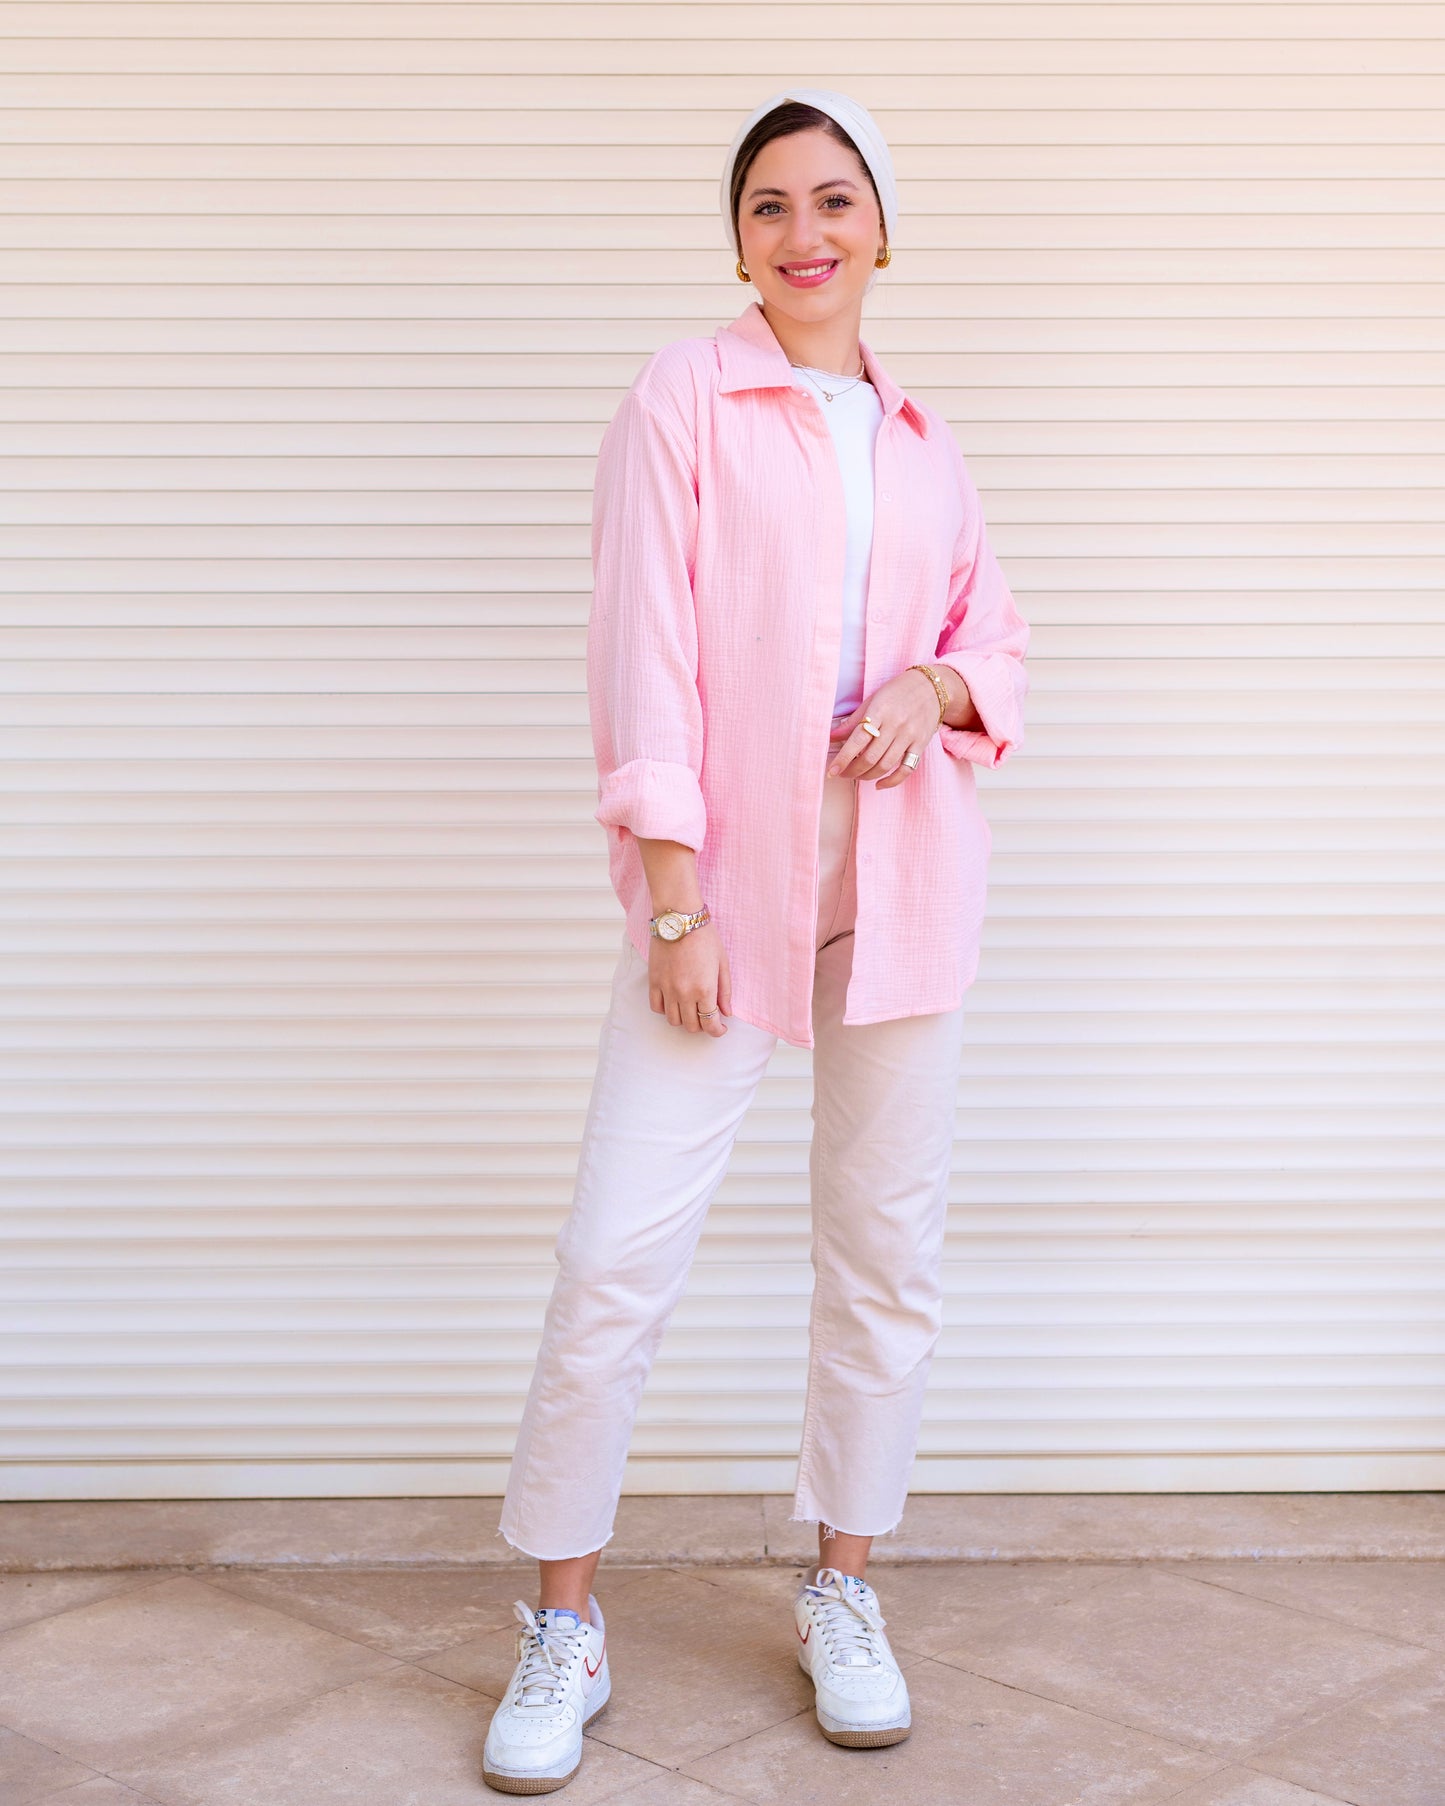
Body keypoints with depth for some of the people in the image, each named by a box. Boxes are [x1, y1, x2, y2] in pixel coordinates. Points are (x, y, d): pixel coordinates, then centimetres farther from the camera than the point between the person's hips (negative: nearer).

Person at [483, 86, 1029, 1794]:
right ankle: (563, 1623, 9)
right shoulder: (684, 395, 0)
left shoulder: (922, 443, 13)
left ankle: (843, 1592, 24)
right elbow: (646, 649, -7)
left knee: (887, 1252, 8)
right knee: (615, 1256, -7)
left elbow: (1000, 642, 20)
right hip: (727, 889, -4)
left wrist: (940, 689, -6)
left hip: (902, 898, 4)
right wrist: (674, 899, -14)